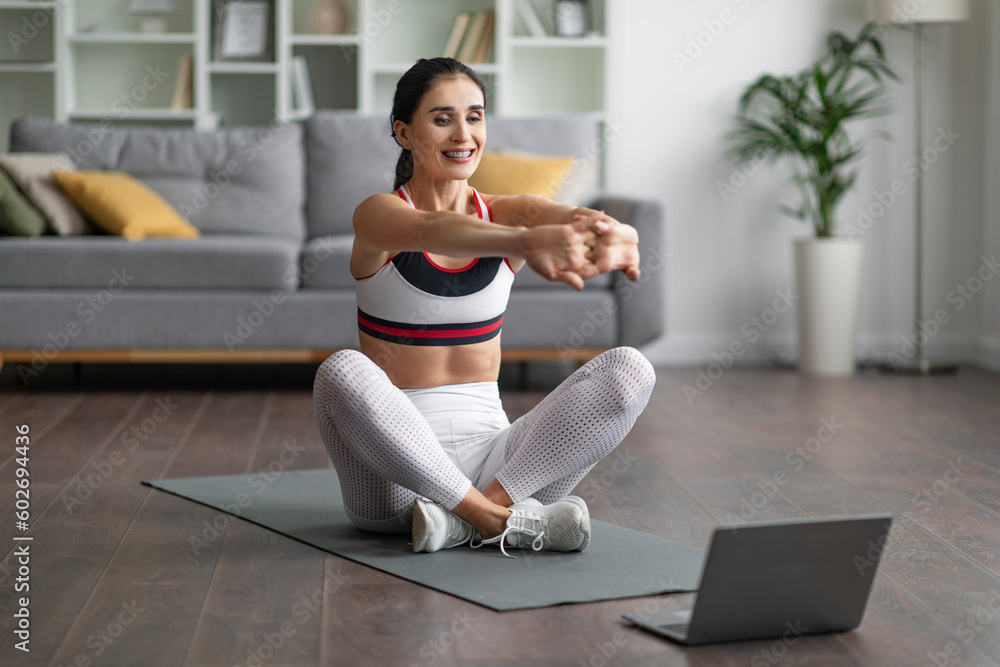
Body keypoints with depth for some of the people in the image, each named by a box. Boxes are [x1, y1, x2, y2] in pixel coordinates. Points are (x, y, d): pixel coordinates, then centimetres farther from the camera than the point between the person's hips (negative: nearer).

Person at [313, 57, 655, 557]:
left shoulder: (511, 214, 5)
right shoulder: (379, 215, -6)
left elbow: (572, 218, -19)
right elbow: (433, 231, -31)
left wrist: (611, 233, -46)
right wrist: (527, 242, -53)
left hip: (486, 448, 3)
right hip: (395, 460, -3)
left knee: (630, 369, -16)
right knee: (341, 372, -34)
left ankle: (467, 517, -24)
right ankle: (502, 521, -27)